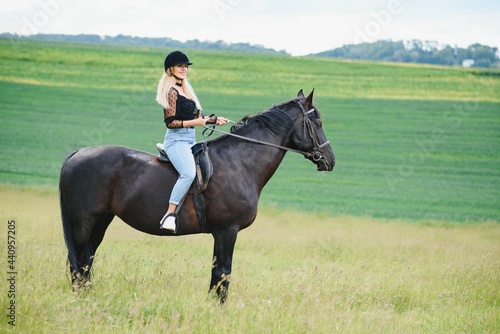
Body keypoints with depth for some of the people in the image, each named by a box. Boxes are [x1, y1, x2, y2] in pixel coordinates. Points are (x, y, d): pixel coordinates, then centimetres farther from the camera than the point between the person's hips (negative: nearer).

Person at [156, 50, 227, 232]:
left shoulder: (184, 89, 18)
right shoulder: (172, 91, -10)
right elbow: (170, 121, -15)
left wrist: (214, 120, 15)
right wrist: (194, 122, -21)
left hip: (189, 140, 10)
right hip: (176, 140, -10)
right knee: (188, 173, -31)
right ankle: (169, 215, -34)